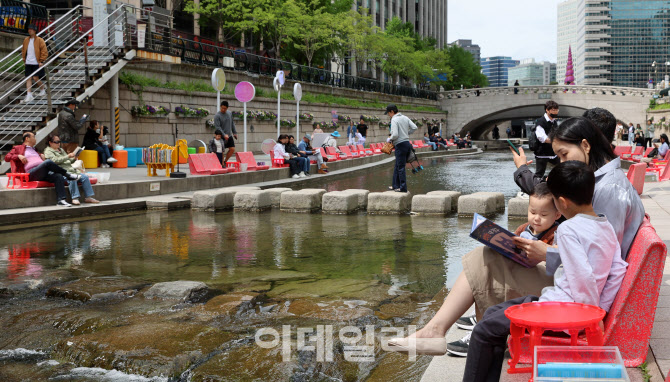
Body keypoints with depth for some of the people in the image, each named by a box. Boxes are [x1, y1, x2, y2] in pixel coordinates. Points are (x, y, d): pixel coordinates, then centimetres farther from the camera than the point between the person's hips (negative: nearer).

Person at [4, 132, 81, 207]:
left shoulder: (34, 150, 36)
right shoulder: (18, 148, 18)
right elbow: (7, 157, 8)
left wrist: (41, 155, 26)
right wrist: (18, 156, -8)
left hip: (43, 173, 7)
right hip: (31, 173, -7)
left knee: (59, 176, -24)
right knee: (48, 162, -33)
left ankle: (61, 200, -33)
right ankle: (67, 175, -18)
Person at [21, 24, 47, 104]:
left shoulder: (39, 40, -7)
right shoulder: (26, 40, 10)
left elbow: (44, 51, -7)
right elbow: (23, 51, 21)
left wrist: (41, 61, -11)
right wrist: (24, 60, 15)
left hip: (36, 63, -5)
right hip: (28, 63, 5)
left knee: (36, 78, -4)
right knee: (28, 78, 0)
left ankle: (42, 90, 21)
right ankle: (29, 95, 1)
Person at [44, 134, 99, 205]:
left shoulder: (61, 150, 29)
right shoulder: (48, 151, 6)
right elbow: (55, 160, -12)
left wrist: (74, 159, 7)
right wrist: (68, 156, -18)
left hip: (71, 170, 8)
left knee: (85, 177, -14)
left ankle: (88, 197, -15)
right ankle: (75, 198, -39)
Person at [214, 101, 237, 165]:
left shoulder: (230, 113, 8)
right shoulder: (217, 116, -12)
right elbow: (218, 127, -18)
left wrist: (234, 132, 14)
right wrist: (224, 135, -27)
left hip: (229, 136, 6)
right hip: (222, 137, -6)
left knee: (232, 149, 2)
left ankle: (225, 161, 19)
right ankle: (222, 164, 6)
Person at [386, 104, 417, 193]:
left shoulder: (394, 120, -13)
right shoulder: (405, 118, 11)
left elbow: (395, 135, -22)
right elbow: (414, 127, 8)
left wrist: (390, 139, -2)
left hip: (400, 145, -8)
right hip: (407, 142, 8)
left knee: (401, 167, -3)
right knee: (397, 166, 16)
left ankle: (403, 188, 0)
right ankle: (396, 186, 22)